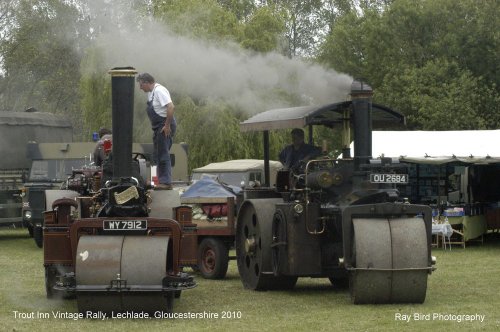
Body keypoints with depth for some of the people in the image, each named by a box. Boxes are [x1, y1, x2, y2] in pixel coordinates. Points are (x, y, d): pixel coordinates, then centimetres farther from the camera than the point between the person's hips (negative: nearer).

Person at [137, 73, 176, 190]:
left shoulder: (159, 91, -17)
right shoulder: (151, 92, 15)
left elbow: (170, 107, -27)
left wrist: (167, 125, -24)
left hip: (165, 127, -11)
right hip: (158, 127, 11)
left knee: (163, 154, -9)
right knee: (157, 155, 14)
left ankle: (166, 182, -8)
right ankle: (162, 180, 19)